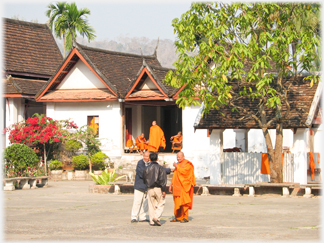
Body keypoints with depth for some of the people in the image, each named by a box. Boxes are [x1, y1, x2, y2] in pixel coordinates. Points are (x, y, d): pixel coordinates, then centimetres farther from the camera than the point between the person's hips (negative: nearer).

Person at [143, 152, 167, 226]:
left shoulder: (146, 168, 5)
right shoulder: (160, 168, -6)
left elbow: (144, 179, 11)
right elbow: (163, 180, -11)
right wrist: (164, 190, -10)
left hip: (150, 189, 3)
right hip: (158, 188, -3)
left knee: (151, 205, 8)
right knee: (161, 204, 8)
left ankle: (152, 221, 6)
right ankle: (156, 217, -10)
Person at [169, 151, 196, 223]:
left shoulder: (187, 164, -4)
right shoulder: (178, 164, 21)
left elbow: (184, 171, -21)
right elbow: (175, 176, 25)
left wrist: (177, 166, -10)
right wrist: (171, 184, 19)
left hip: (184, 186, -8)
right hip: (177, 186, 8)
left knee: (183, 202, -13)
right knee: (177, 202, 6)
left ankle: (185, 218, -12)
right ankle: (178, 217, 11)